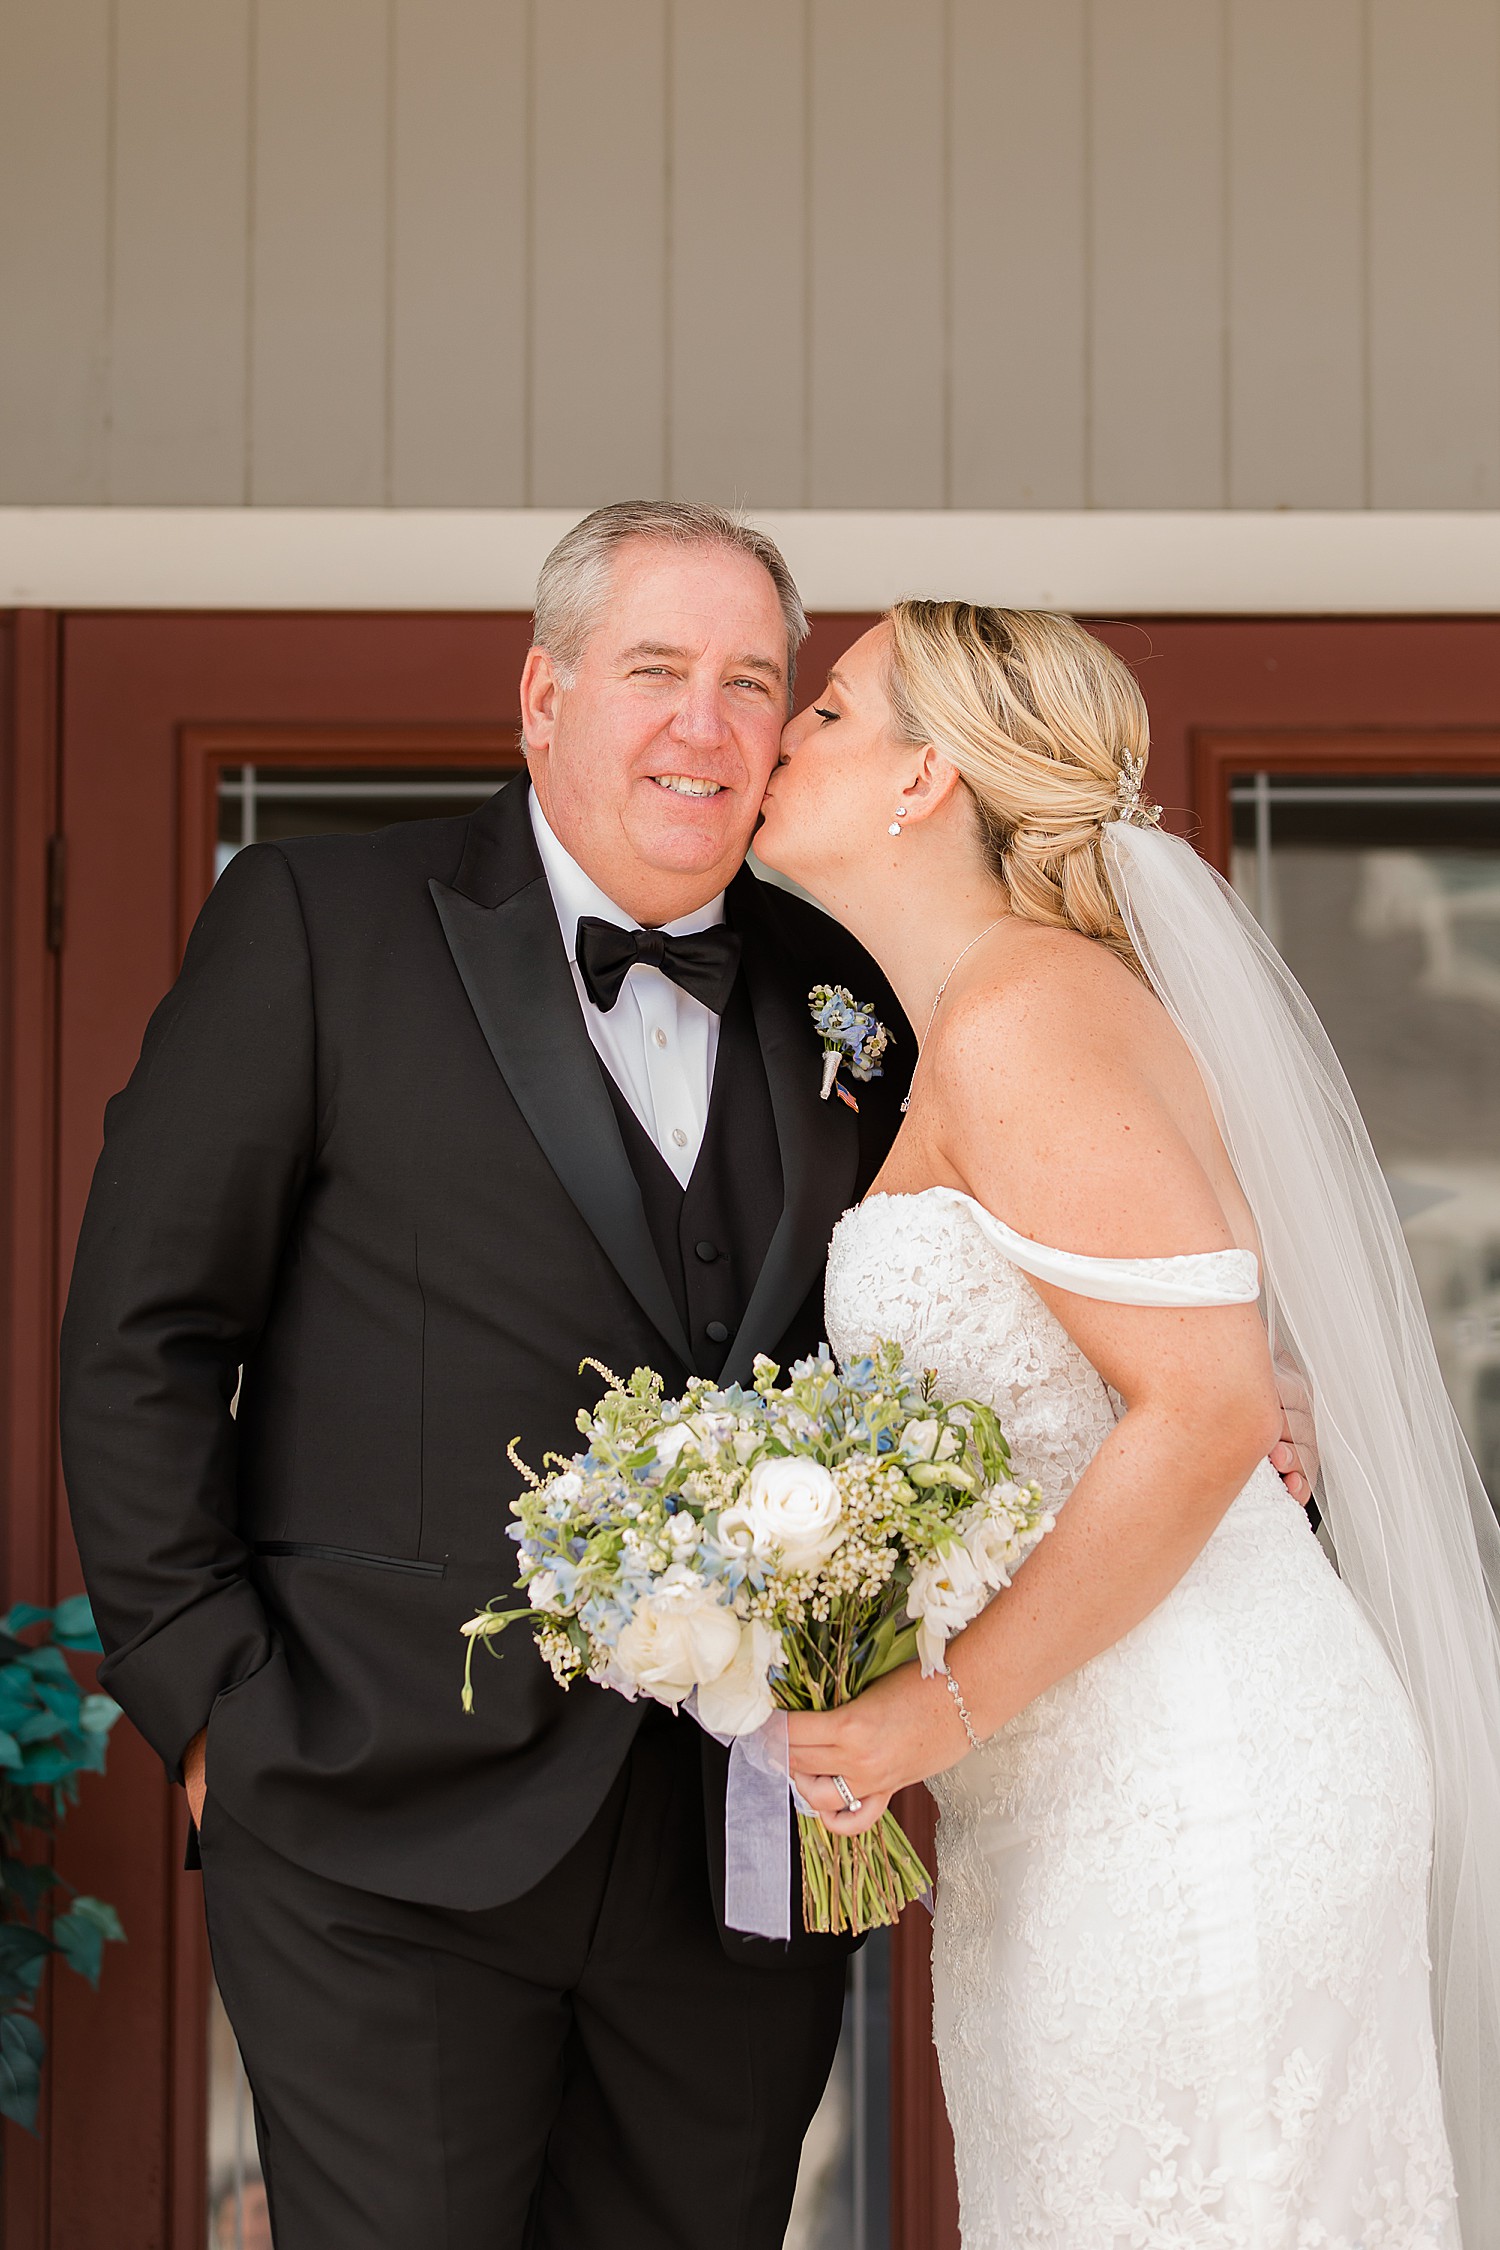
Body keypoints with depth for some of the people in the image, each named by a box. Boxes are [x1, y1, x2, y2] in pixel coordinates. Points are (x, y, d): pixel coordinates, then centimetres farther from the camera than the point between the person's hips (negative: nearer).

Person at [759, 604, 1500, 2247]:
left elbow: (1205, 1411, -22)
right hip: (1106, 1788, 10)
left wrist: (946, 1709, -18)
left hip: (1182, 1790, -10)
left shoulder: (1020, 1018, -15)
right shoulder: (1000, 1015, 15)